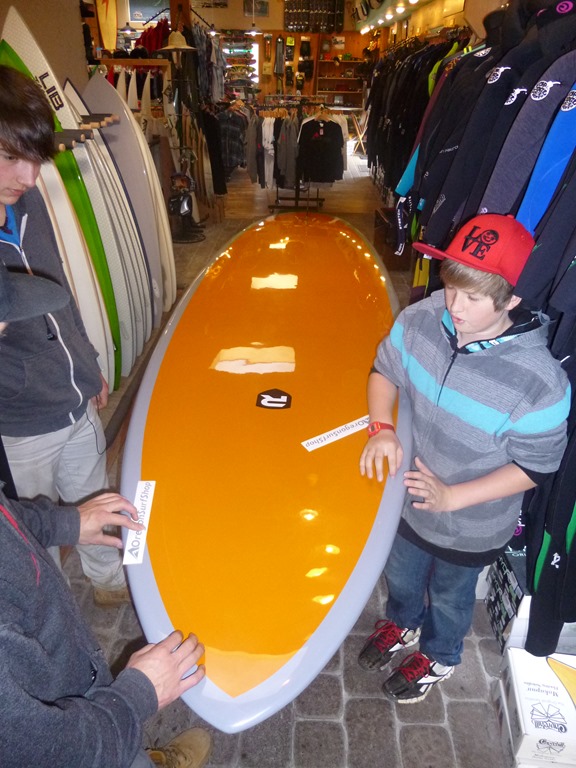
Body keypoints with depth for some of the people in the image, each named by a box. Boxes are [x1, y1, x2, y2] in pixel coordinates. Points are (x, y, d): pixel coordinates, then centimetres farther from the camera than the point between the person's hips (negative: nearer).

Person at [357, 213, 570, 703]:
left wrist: (450, 497, -26)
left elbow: (534, 468, -20)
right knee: (400, 575, 32)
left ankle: (439, 656, 61)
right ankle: (403, 624, 67)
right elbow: (384, 370, -5)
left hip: (470, 528, -4)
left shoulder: (541, 383, -33)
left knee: (449, 596, 28)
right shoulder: (421, 319, -22)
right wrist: (382, 428, -21)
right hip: (409, 497, 4)